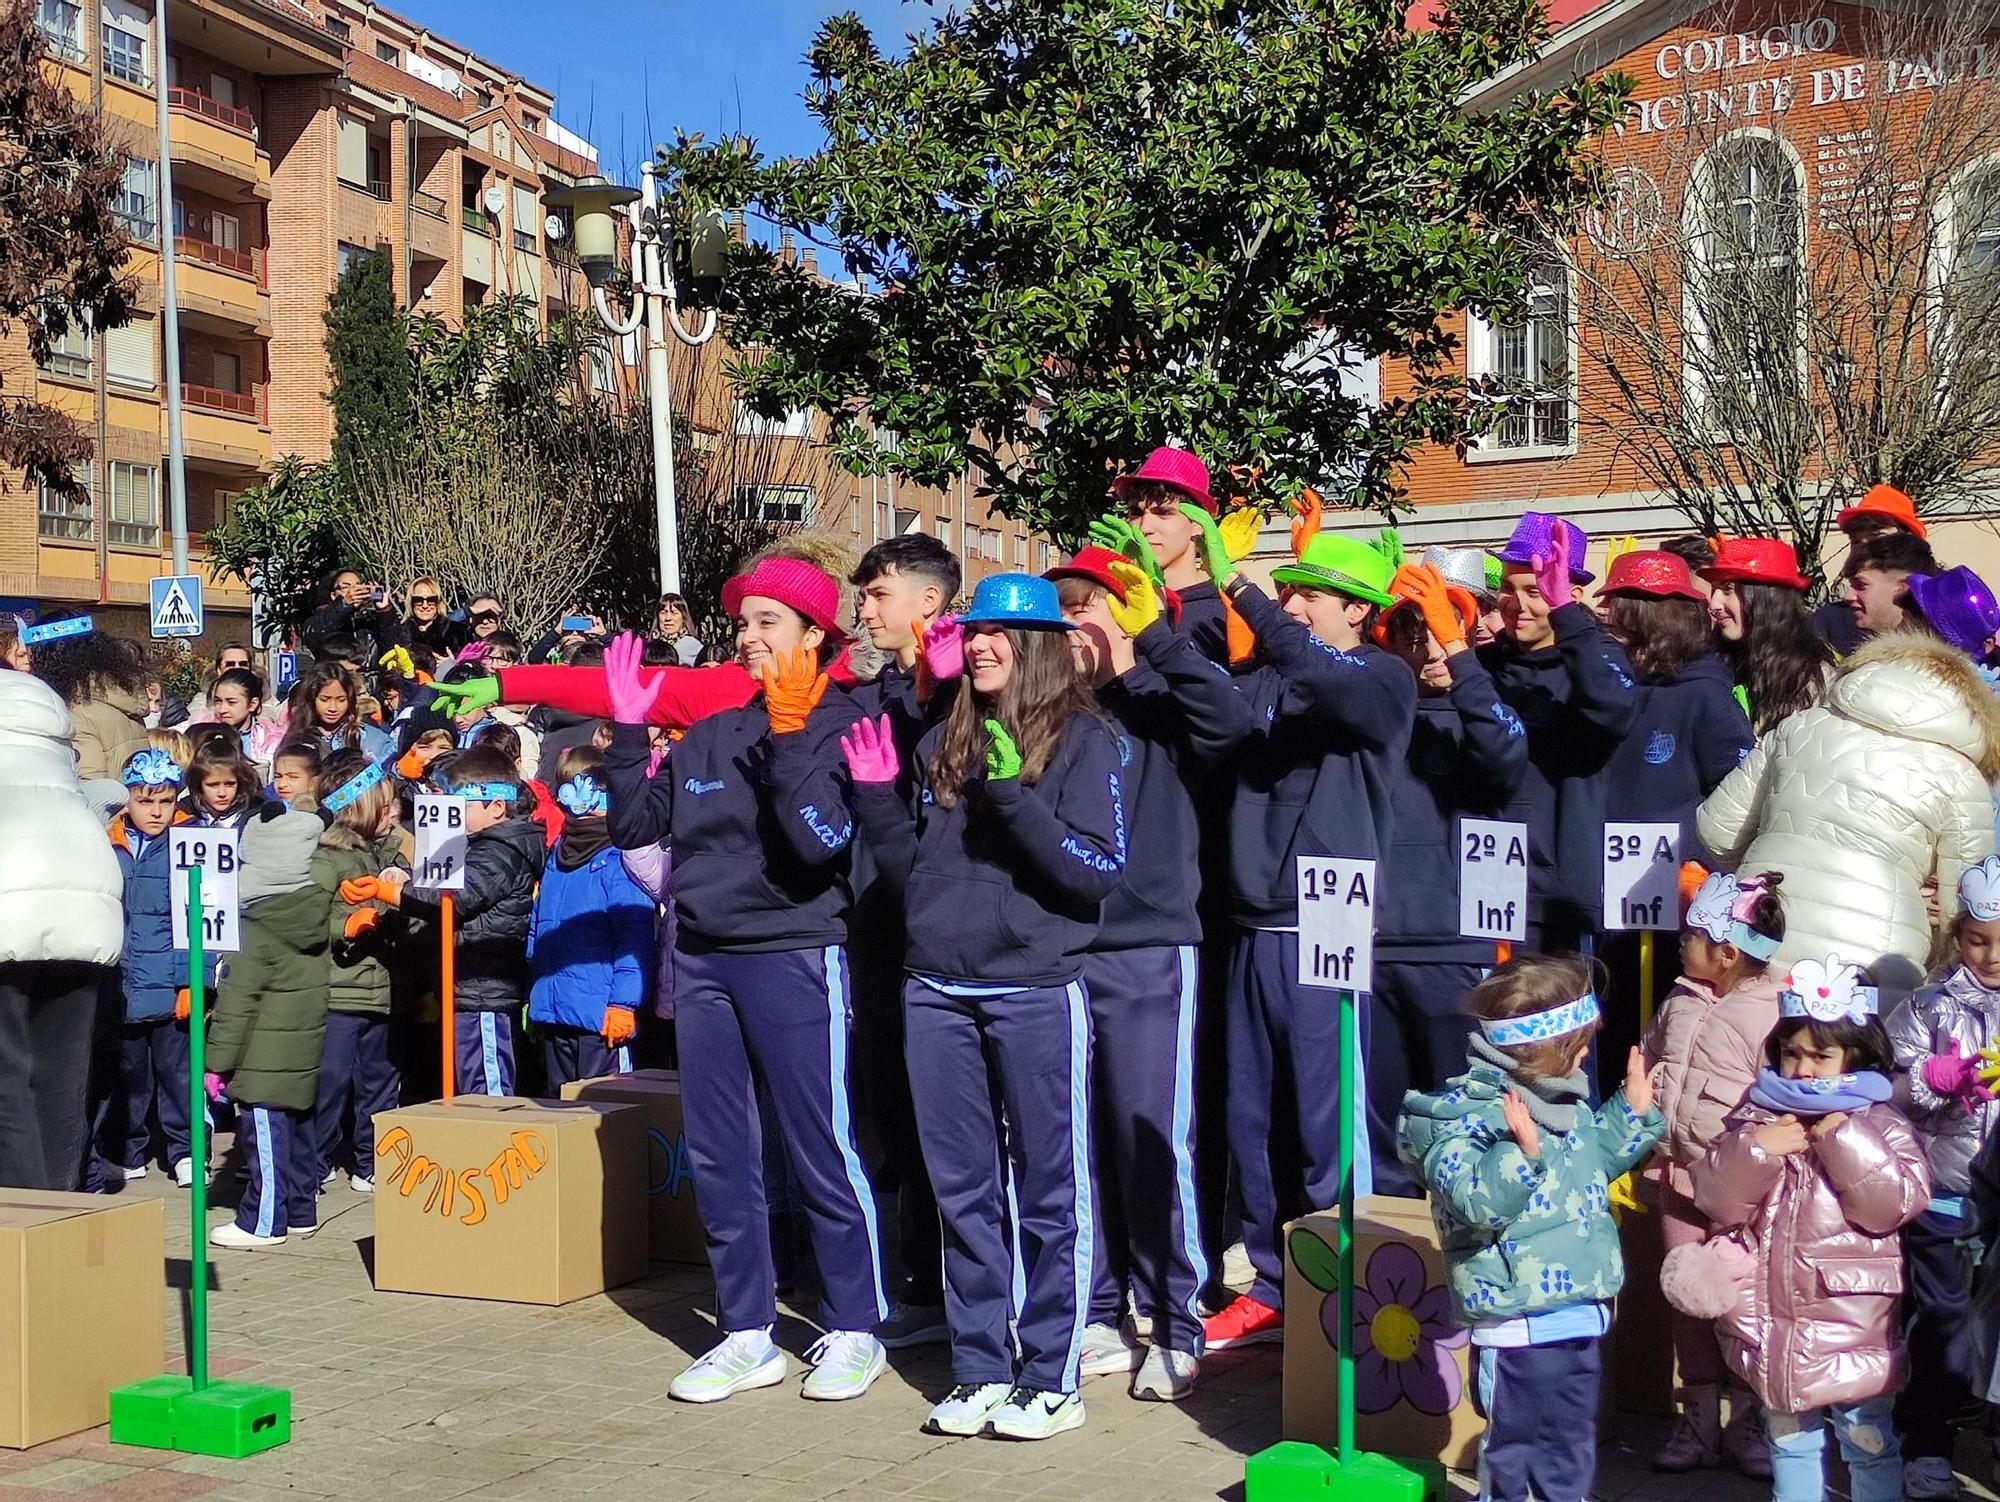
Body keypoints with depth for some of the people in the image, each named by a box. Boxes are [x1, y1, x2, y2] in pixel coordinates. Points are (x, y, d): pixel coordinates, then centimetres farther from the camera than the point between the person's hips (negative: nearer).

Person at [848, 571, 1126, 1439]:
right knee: (962, 1192, 10)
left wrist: (1015, 796, -19)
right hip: (936, 993, 5)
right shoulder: (942, 742, 14)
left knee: (1049, 1192, 1)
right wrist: (876, 795, 3)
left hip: (1038, 992, -5)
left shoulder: (1082, 740, -1)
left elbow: (1101, 872, -11)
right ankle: (979, 1369, 19)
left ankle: (1050, 1378, 10)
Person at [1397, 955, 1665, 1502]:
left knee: (1571, 1445, 21)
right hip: (1523, 1326, -9)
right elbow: (1474, 1203, -30)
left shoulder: (1563, 1102, 9)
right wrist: (1520, 1152, -39)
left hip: (1578, 1313, 9)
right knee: (1514, 1446, 4)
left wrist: (1632, 1112, 20)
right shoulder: (1467, 1113, -19)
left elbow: (1594, 1161, 28)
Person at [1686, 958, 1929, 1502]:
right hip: (1775, 1324, 3)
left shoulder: (1881, 1126, -5)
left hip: (1851, 1328, -3)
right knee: (1788, 1437, 17)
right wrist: (1753, 1150, -18)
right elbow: (1719, 1201, -2)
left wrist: (1843, 1138, -20)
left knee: (1868, 1442, 7)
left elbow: (1895, 1203, -17)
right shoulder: (1757, 1118, 4)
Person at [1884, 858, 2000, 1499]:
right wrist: (1939, 1078, -18)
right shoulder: (1931, 1006, -1)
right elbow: (1888, 1091, -1)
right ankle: (1927, 1446, 20)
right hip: (1943, 1196, -1)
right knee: (1939, 1319, 8)